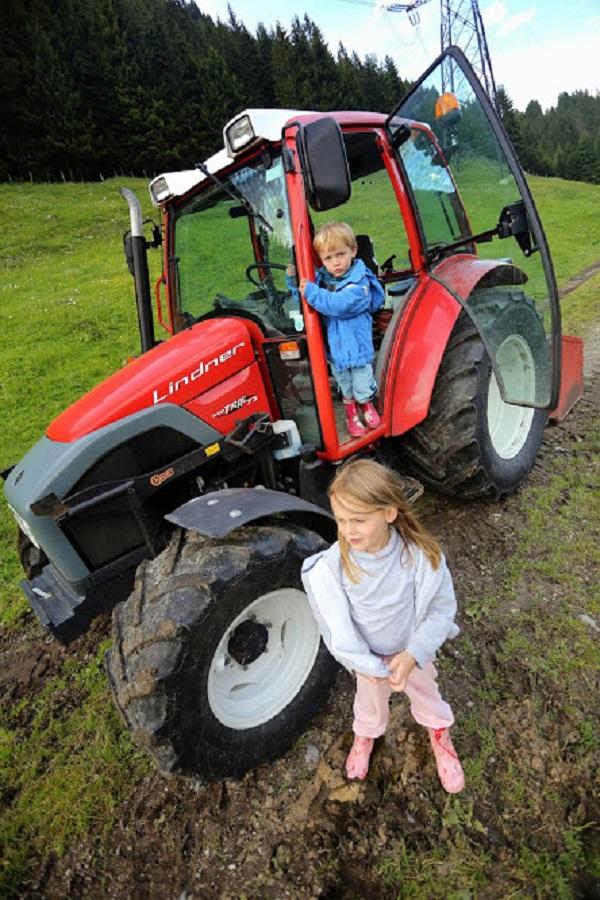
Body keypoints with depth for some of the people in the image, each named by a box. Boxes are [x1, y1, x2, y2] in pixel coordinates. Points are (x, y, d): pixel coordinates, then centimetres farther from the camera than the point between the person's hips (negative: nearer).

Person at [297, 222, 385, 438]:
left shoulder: (359, 283, -18)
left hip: (357, 345, -4)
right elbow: (302, 293, 14)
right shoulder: (321, 277, -2)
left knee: (362, 384, 12)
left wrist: (312, 292, -31)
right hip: (334, 346, 4)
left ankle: (366, 403, 42)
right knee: (344, 383, 18)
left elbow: (340, 304, -34)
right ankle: (350, 408, 40)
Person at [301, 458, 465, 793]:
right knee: (370, 699, 31)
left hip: (413, 650, 0)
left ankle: (440, 733, 63)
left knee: (425, 691, 30)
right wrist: (362, 662, -24)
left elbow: (442, 609, -20)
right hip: (366, 655, 1)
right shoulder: (333, 563, -32)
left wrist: (413, 654, -27)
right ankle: (365, 734, 65)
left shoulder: (421, 555, -34)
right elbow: (335, 621, -21)